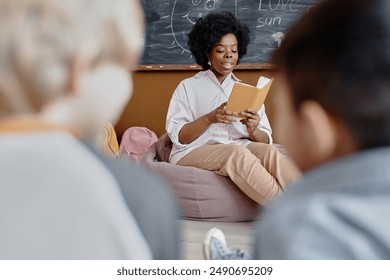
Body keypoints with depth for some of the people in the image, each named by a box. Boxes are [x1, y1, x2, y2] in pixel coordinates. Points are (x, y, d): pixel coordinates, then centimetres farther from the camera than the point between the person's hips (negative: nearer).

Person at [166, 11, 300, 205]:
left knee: (269, 151, -31)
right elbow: (177, 136, -2)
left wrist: (253, 131, -12)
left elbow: (266, 140, 11)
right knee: (236, 153, -35)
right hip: (194, 153, -3)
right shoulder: (188, 87, 12)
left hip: (240, 151, 3)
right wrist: (210, 118, -18)